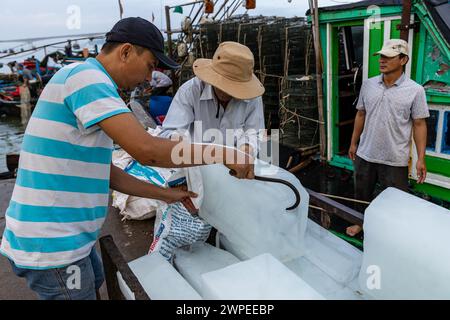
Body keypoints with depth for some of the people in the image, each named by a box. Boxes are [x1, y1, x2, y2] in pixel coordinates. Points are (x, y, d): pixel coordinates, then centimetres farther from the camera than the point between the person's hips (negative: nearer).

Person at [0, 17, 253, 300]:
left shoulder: (89, 80, 13)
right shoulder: (86, 76, -18)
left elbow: (104, 172, 13)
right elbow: (146, 150, -31)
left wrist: (166, 194, 12)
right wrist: (224, 154, -21)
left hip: (65, 234, 10)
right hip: (51, 244, -10)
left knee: (94, 282, 27)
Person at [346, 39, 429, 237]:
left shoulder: (415, 90, -9)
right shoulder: (368, 85, 1)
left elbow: (419, 125, -6)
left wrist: (421, 158, -9)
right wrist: (353, 143, 11)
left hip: (395, 160, -3)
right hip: (365, 154, 4)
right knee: (362, 195, 19)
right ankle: (361, 222, 42)